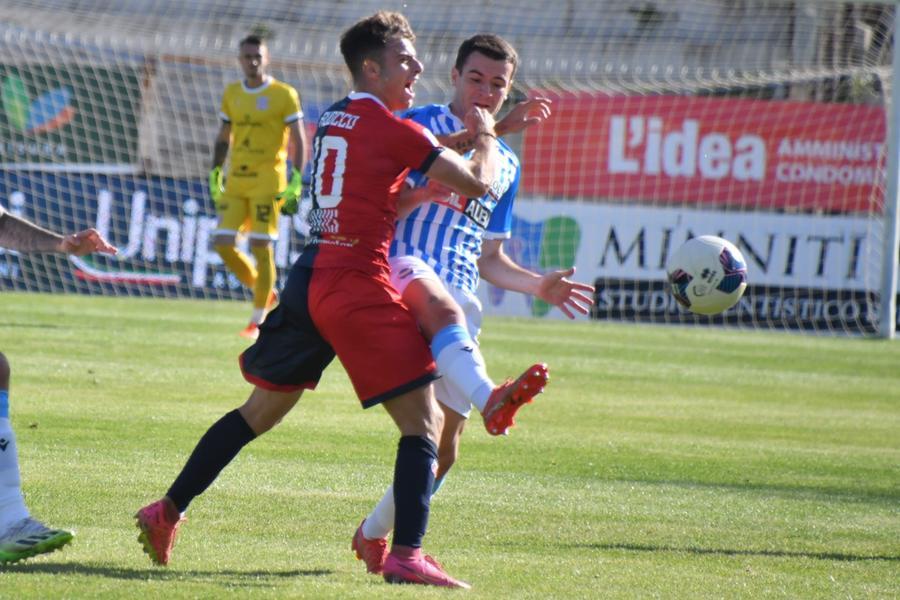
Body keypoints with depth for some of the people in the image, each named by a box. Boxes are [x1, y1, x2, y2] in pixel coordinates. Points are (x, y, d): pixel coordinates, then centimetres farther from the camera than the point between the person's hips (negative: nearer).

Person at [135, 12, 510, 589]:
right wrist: (485, 135, 13)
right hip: (359, 287, -8)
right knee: (425, 421, -4)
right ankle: (406, 555, -14)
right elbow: (478, 182, -7)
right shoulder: (396, 130, -8)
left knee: (261, 411, 20)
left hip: (310, 279, 8)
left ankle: (167, 512, 24)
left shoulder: (330, 119, 15)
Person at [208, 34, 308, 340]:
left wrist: (295, 184, -12)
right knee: (223, 243, -3)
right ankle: (263, 290, 18)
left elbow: (299, 141, -5)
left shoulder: (284, 95, -4)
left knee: (261, 246, -8)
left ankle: (258, 320, -1)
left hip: (268, 182, -5)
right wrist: (215, 175, 13)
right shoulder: (231, 93, 12)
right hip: (236, 182, 5)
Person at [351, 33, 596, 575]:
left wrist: (538, 285, 11)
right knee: (443, 307, -44)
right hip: (404, 269, -6)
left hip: (459, 299, 6)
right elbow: (424, 152, -17)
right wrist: (490, 129, -29)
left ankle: (375, 534, 26)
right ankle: (489, 398, -73)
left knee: (444, 446, 3)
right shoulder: (425, 122, 7)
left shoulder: (508, 166, 24)